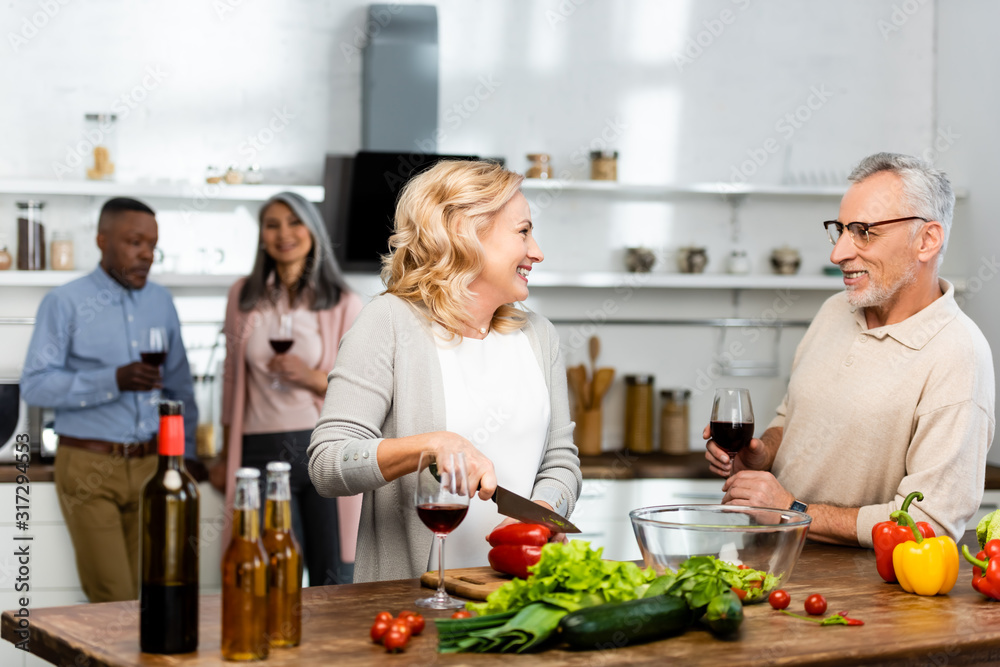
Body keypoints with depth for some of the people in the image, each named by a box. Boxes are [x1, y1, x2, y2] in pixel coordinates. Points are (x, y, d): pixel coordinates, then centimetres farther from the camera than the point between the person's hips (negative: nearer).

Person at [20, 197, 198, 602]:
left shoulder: (160, 302, 13)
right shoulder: (65, 303, -2)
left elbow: (180, 386, 19)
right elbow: (35, 385, -11)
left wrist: (185, 455, 12)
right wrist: (114, 381, -20)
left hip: (152, 464, 4)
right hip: (89, 466, -4)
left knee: (149, 593, 4)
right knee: (113, 600, -7)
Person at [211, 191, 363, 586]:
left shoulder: (344, 305, 3)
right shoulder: (244, 296, 8)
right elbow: (232, 379, 14)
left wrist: (311, 378, -15)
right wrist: (226, 457, 16)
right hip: (262, 450, 1)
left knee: (333, 583, 1)